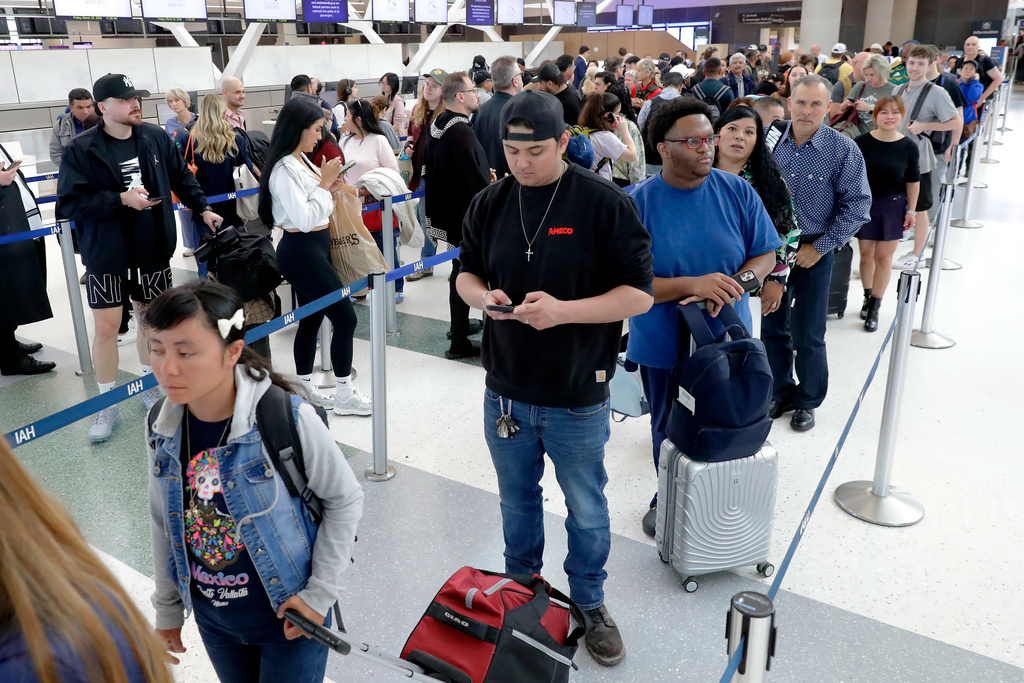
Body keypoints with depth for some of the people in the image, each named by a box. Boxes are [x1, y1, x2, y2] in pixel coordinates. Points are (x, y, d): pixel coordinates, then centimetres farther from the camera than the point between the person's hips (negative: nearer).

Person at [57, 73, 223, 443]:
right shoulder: (82, 149, -13)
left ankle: (150, 385, 36)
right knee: (106, 326, -2)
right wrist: (121, 199, -22)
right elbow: (69, 202, -16)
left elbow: (182, 177, 14)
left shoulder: (156, 138, 0)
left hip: (153, 249, 4)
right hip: (106, 255, -3)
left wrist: (203, 208, 7)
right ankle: (107, 405, 13)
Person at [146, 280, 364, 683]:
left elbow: (345, 500, -13)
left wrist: (320, 593, -12)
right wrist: (167, 608, 12)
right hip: (212, 619, 5)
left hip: (287, 615, -4)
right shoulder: (162, 428, -11)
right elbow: (164, 521, 4)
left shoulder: (287, 419, -26)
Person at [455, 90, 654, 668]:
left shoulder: (605, 203, -14)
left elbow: (639, 294, -14)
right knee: (517, 501, 22)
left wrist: (563, 310, -27)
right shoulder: (490, 204, 0)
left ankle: (590, 601, 40)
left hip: (578, 398, -3)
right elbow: (467, 274, 11)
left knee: (587, 511, 15)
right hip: (506, 392, 4)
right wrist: (482, 296, -13)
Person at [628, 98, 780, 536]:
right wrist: (692, 285, -29)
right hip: (664, 347, -1)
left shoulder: (737, 192, -5)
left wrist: (729, 287, -21)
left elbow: (765, 256, -1)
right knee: (670, 431, 19)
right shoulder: (637, 203, -13)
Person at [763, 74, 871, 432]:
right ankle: (781, 393, 32)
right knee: (772, 328, 13)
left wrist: (819, 247, -11)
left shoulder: (844, 150, -10)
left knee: (807, 335, 6)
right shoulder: (772, 141, -3)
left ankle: (807, 401, 27)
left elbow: (856, 205, -8)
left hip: (812, 252, -3)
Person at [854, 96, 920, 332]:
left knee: (884, 258, 3)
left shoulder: (909, 147, -5)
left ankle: (875, 307, 13)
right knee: (866, 254, 8)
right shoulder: (862, 143, -8)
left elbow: (913, 181, 3)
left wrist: (911, 210, 3)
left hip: (893, 206, 0)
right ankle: (868, 297, 29)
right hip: (864, 204, 0)